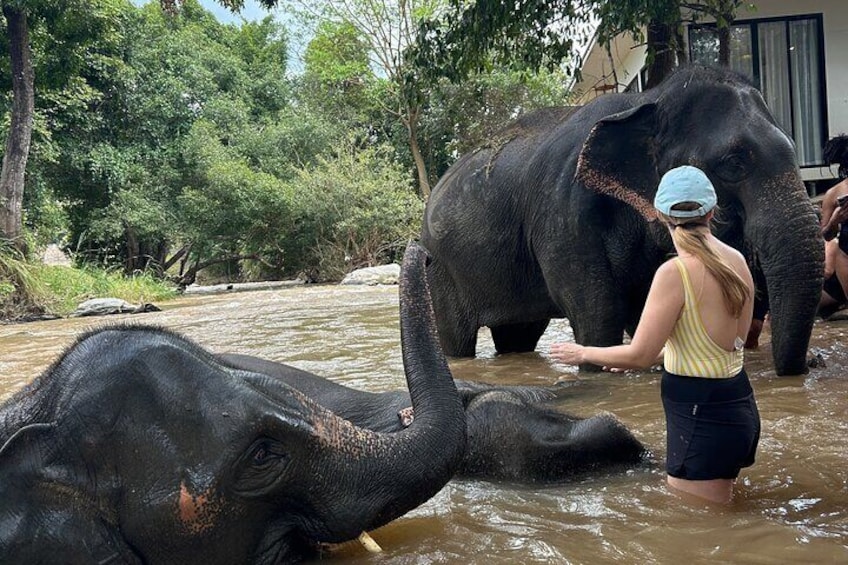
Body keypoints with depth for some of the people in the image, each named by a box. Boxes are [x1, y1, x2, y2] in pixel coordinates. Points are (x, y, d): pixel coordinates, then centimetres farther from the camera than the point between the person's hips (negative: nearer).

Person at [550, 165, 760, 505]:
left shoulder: (676, 272, -20)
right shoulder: (736, 260, 4)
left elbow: (640, 355, -17)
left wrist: (583, 354, 0)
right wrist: (664, 350, 24)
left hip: (701, 415, -9)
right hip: (739, 404, 9)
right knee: (720, 513, 24)